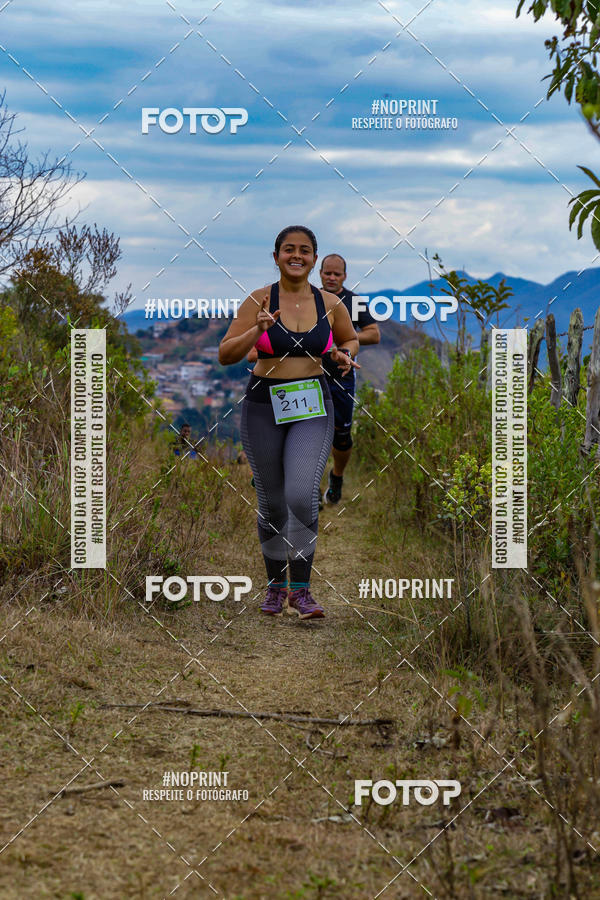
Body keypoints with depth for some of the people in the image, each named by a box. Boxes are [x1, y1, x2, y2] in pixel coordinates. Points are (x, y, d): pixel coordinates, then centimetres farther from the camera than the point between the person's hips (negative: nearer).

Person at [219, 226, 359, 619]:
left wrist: (345, 355, 0)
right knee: (272, 502, 7)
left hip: (313, 408, 0)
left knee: (302, 495, -18)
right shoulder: (259, 301, -4)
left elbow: (351, 339, 22)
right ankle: (276, 585, 28)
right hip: (265, 406, 0)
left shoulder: (329, 303, 2)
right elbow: (225, 355, -8)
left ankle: (301, 589, -6)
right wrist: (258, 330, -23)